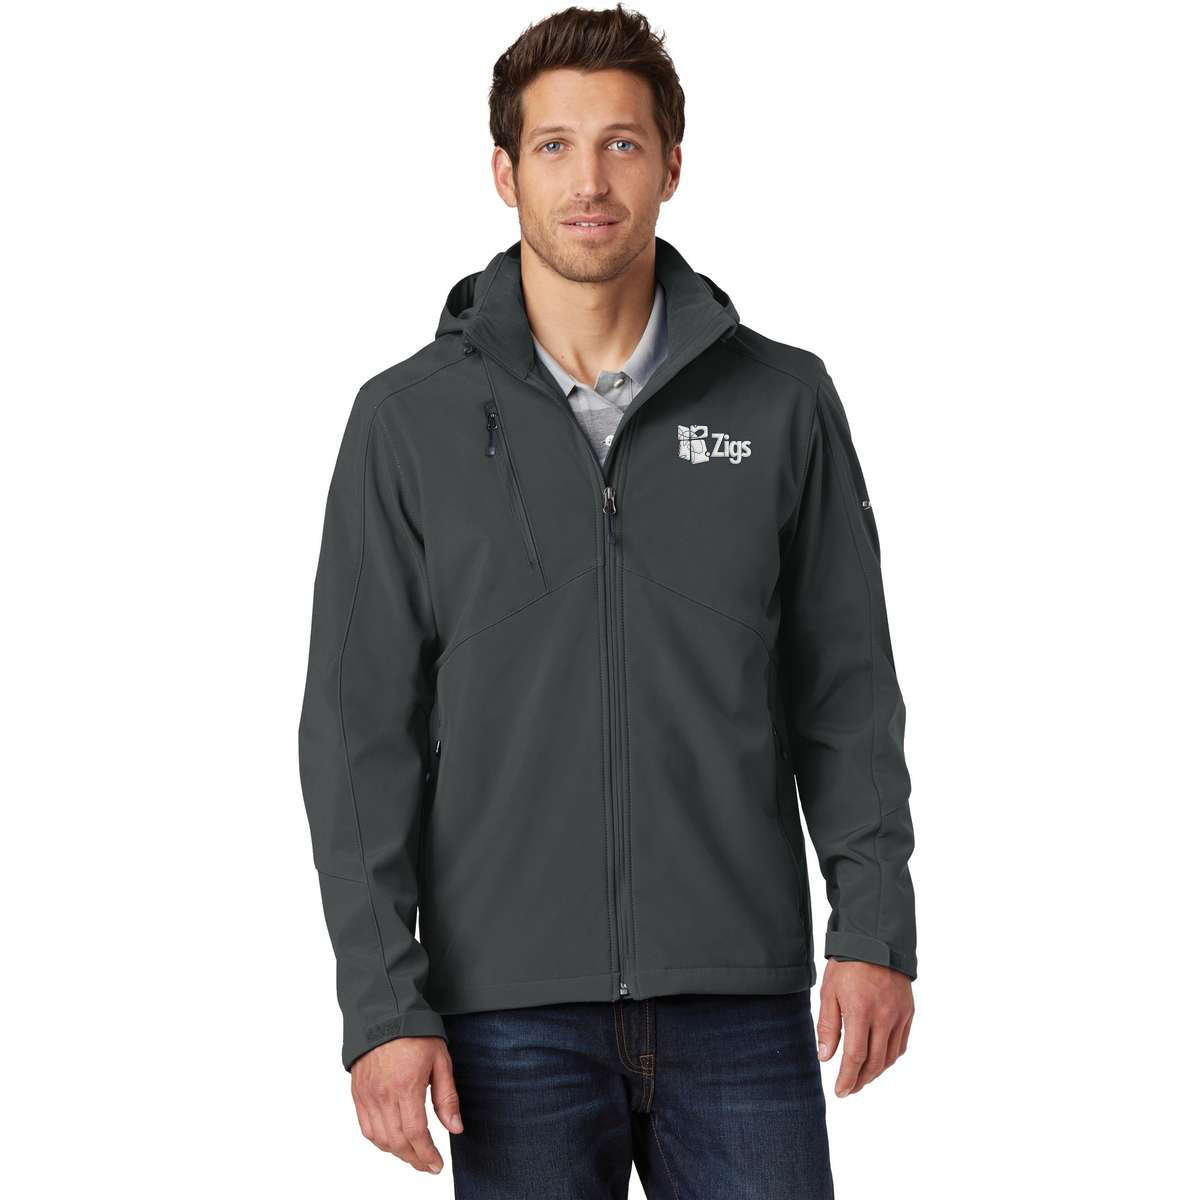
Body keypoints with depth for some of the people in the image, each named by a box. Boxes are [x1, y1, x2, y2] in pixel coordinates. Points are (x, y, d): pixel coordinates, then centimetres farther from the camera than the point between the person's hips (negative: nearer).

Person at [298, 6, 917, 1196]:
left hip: (738, 1005, 1)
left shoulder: (783, 403, 5)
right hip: (513, 1013, -1)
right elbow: (361, 731, 0)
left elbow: (845, 693, 8)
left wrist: (875, 928, -2)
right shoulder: (411, 419, 2)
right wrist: (381, 1004, -7)